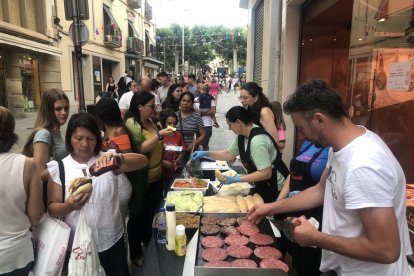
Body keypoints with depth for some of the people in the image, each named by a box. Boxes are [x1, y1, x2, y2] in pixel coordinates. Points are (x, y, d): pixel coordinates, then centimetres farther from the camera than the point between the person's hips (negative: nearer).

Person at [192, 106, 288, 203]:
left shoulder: (257, 140, -30)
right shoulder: (241, 135, -2)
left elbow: (266, 174, -31)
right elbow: (229, 154, 12)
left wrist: (237, 179, -30)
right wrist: (206, 153, 4)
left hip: (274, 187, -8)